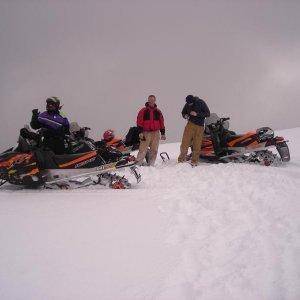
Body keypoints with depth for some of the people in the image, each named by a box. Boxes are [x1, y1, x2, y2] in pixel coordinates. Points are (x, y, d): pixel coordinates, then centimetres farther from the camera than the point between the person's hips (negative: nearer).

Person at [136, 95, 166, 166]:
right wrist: (140, 132, -11)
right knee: (142, 150, -7)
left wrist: (163, 133, 10)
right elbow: (139, 121, -3)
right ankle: (138, 164, -3)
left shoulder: (158, 111, 12)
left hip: (155, 133, 4)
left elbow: (161, 123, 14)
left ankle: (151, 165, 15)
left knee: (154, 150, 6)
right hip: (146, 133, -3)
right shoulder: (143, 110, 2)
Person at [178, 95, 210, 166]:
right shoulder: (187, 105, 2)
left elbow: (208, 113, -7)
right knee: (185, 142, -7)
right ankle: (181, 159, 4)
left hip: (199, 126, -2)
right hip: (190, 124, 2)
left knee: (197, 145, 0)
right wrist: (185, 116, -5)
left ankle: (194, 162, 9)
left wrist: (197, 114, -18)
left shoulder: (201, 103, -7)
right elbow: (183, 112, 19)